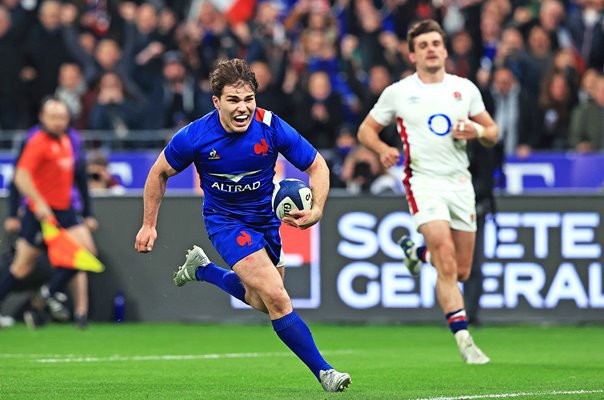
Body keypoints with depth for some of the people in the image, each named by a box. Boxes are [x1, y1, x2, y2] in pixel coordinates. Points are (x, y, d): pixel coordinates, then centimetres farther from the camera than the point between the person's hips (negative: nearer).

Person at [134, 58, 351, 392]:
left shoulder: (272, 128, -21)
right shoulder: (194, 137, -22)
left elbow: (317, 166, -10)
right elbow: (159, 172, -3)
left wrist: (316, 210, -28)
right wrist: (149, 224, 0)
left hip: (266, 217, 4)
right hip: (225, 220, -4)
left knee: (261, 302, 21)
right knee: (276, 298, -19)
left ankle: (201, 268, 43)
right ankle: (322, 371, -10)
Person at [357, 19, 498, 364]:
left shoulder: (465, 89, 8)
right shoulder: (398, 93, 2)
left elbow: (492, 132, 15)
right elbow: (366, 130, 11)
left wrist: (478, 132, -9)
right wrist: (384, 150, -10)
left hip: (460, 181, 4)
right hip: (423, 179, -3)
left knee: (462, 271, 6)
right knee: (447, 265, -20)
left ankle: (416, 252, 37)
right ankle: (463, 338, -18)